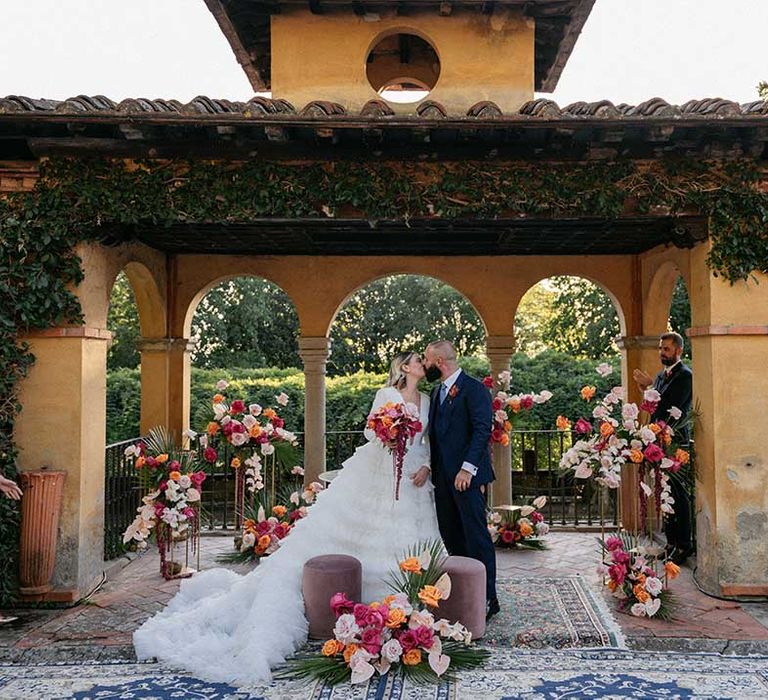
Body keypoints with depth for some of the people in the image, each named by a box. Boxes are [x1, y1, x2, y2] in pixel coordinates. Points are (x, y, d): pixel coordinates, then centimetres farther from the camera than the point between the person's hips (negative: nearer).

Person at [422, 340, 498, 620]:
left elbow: (482, 429, -16)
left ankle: (487, 599, 2)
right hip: (443, 476, 8)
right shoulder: (437, 392, 19)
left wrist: (467, 468, -22)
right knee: (451, 537, 11)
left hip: (466, 476, -8)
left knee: (476, 537, -5)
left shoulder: (474, 389, -8)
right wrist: (430, 467, 10)